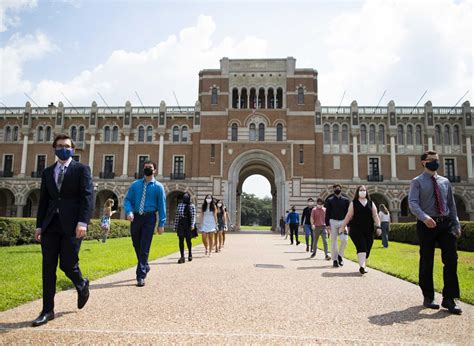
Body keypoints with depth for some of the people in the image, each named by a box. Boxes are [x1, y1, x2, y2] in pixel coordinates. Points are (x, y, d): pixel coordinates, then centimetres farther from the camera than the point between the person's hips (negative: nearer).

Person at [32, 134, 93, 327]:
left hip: (71, 225, -4)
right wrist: (39, 225, 11)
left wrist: (83, 222, -18)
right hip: (50, 225, 5)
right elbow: (43, 200, 17)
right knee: (48, 268, 4)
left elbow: (88, 197, -8)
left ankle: (82, 285, 29)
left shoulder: (81, 169, 2)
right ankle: (47, 311, 13)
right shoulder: (47, 172, 17)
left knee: (67, 265, -4)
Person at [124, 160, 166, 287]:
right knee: (137, 246, 15)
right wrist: (129, 211, -15)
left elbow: (162, 206, -2)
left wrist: (161, 224, -7)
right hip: (136, 217, 4)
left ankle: (141, 276, 0)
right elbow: (128, 199, 6)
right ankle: (145, 266, 39)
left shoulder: (158, 187, 0)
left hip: (149, 218, -4)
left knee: (144, 248, -6)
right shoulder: (135, 184, 8)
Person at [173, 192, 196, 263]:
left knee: (188, 240, 8)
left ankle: (190, 254, 28)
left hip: (188, 225, -2)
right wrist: (175, 226, 10)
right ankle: (182, 257, -1)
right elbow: (177, 216, 12)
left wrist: (192, 224, -19)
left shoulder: (192, 206, 2)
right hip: (180, 224, 2)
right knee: (181, 240, -3)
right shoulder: (179, 205, 11)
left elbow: (193, 216, -6)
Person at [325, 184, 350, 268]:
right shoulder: (330, 200, 5)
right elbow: (327, 213, 4)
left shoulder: (346, 200, 7)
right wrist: (327, 224, -4)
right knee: (333, 241, 2)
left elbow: (348, 213, 6)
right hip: (333, 221, 0)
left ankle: (340, 255, 12)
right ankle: (335, 260, 10)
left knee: (344, 240, -11)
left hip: (343, 221, 1)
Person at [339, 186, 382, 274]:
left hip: (369, 230, 3)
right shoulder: (353, 203, 5)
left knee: (367, 249, 5)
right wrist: (342, 227, 3)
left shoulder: (371, 203, 12)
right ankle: (362, 266, -27)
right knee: (361, 247, -17)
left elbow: (375, 216, 7)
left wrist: (378, 227, -5)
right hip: (356, 230, -3)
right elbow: (348, 216, 5)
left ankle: (363, 266, 19)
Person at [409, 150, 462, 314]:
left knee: (451, 259, -4)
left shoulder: (445, 182, 14)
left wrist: (456, 225, 10)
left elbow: (451, 204, 16)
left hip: (446, 223, 4)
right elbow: (413, 203, -13)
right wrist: (424, 217, -30)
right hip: (427, 225, -4)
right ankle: (428, 297, 17)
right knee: (427, 262, 4)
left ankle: (449, 299, 3)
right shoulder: (417, 182, 0)